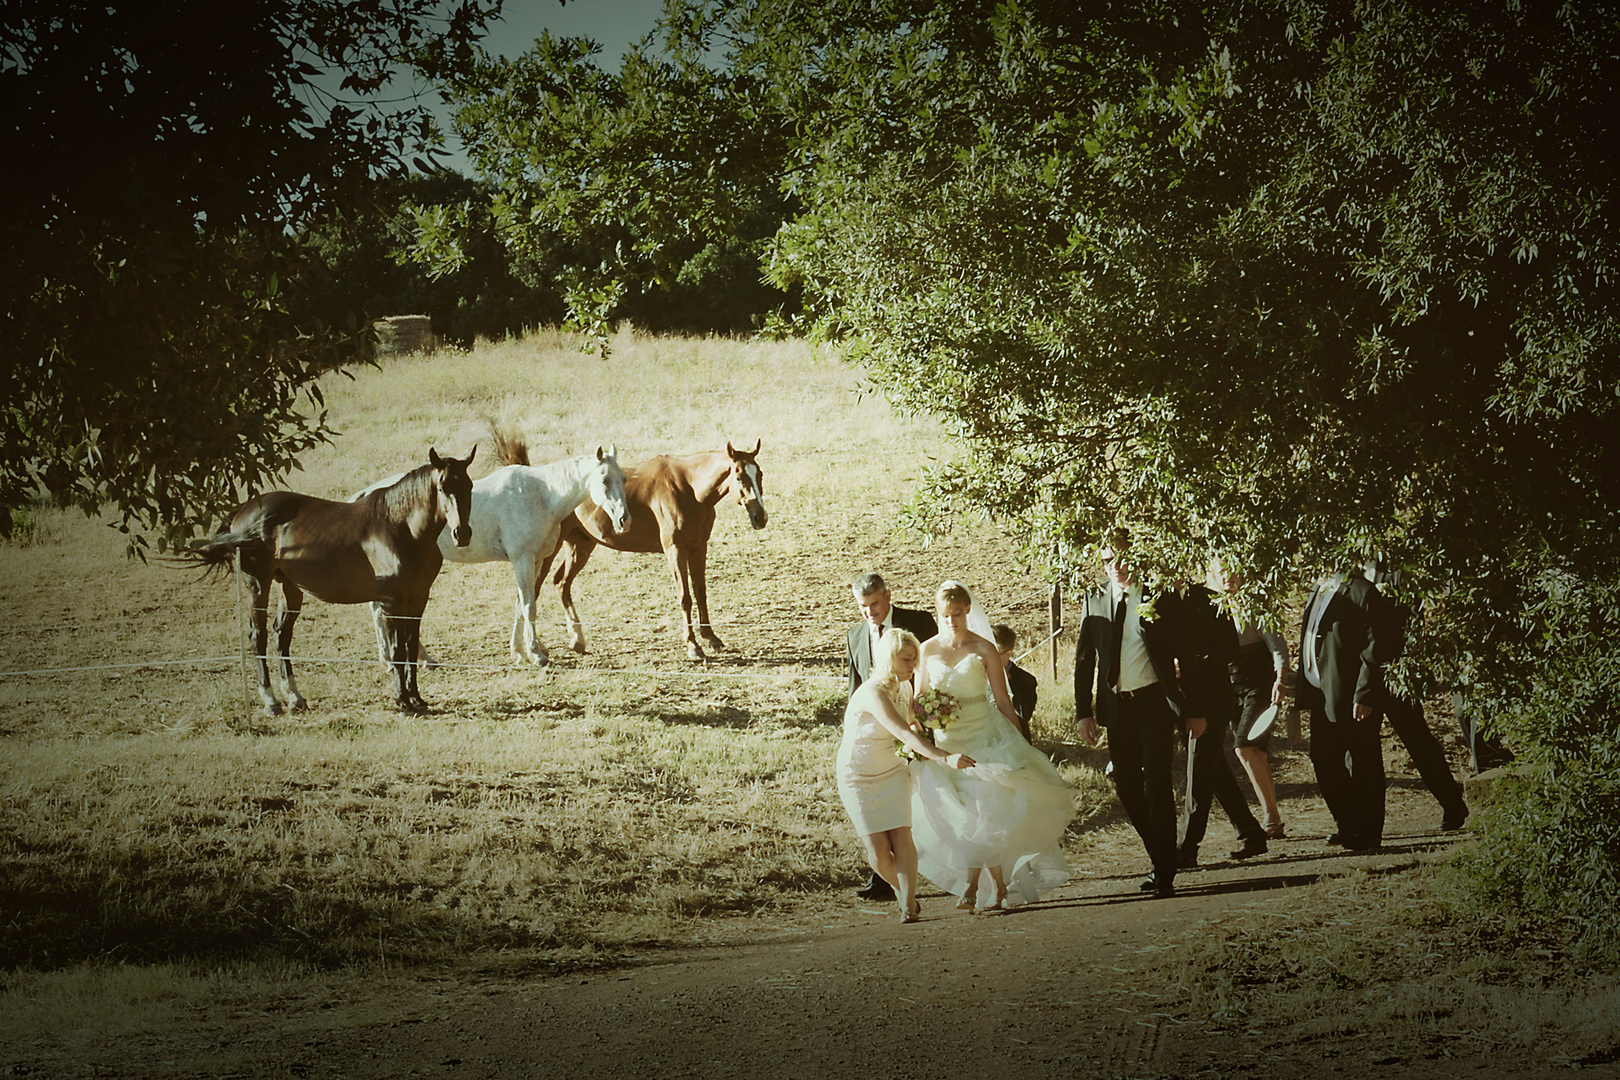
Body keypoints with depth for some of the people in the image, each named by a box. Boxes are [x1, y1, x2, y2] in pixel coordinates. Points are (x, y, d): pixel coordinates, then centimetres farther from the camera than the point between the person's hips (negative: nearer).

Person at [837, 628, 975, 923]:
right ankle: (899, 887, 21)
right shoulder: (872, 693, -28)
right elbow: (904, 734, -40)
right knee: (879, 851, -7)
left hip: (892, 772, 6)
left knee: (901, 838, -11)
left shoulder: (904, 688, -2)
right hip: (858, 778, -6)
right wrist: (945, 758, -49)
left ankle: (908, 904, -4)